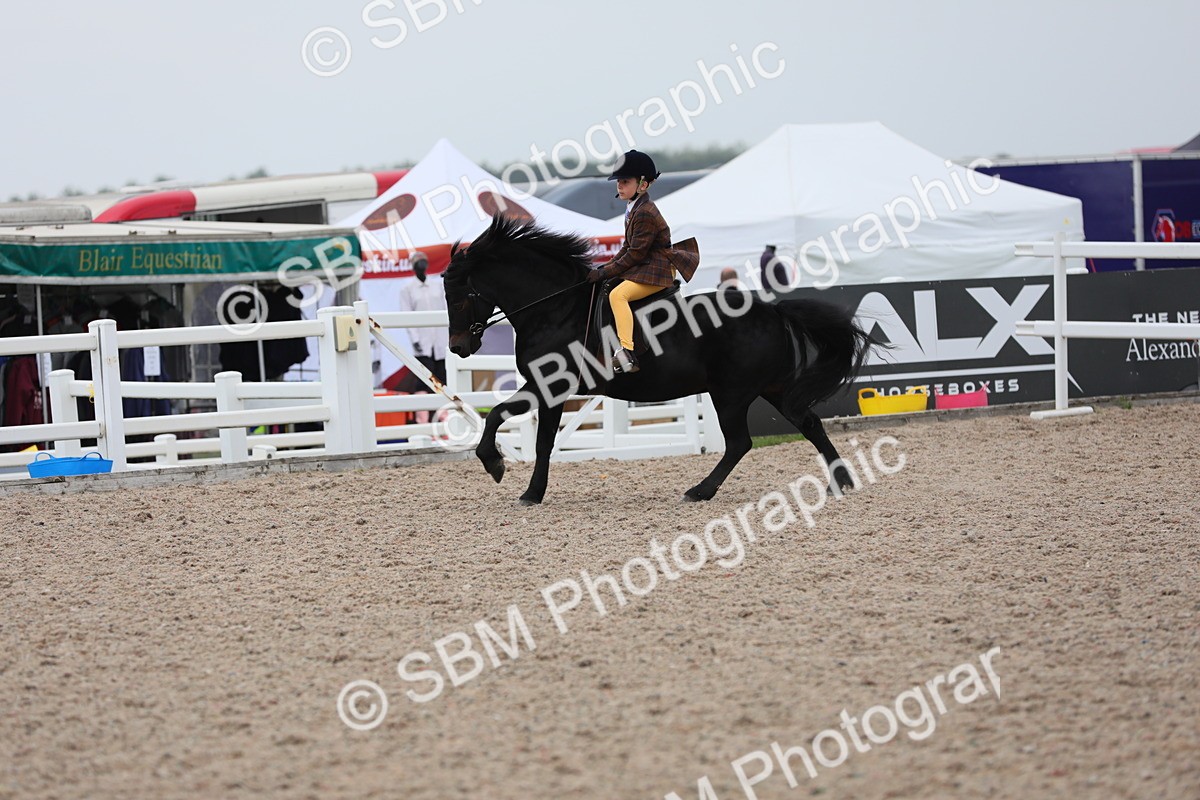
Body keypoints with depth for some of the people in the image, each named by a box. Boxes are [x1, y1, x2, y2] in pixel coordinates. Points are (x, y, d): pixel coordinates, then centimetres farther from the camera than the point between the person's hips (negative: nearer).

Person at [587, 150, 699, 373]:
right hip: (645, 265, 11)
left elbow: (635, 253, -21)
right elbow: (628, 245, 17)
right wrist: (609, 265, 4)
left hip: (657, 270, -11)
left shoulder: (645, 214, -21)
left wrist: (607, 272, -17)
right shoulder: (634, 208, 11)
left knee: (617, 295, -25)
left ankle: (627, 353, -31)